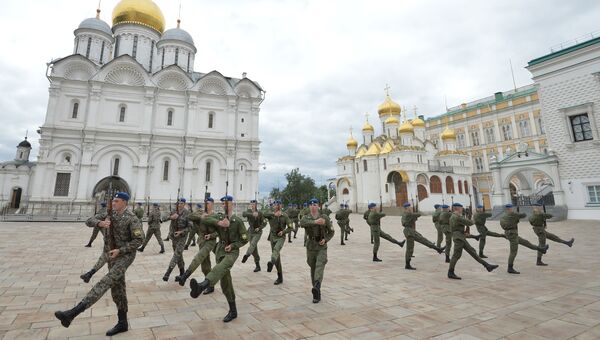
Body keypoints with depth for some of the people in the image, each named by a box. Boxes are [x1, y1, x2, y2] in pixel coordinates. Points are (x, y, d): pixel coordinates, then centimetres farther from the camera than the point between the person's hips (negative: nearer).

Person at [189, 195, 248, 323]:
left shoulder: (238, 221, -4)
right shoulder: (219, 217, 5)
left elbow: (245, 239, -2)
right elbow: (206, 219, -13)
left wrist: (232, 245, -15)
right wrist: (218, 223, -27)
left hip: (232, 251, -4)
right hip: (220, 250, 4)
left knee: (221, 268, -36)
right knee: (225, 282, 6)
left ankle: (202, 286, -63)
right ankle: (233, 311, 18)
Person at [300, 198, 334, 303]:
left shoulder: (325, 217, -2)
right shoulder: (306, 217, -1)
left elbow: (331, 231, 7)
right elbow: (302, 223, -27)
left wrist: (325, 239, -11)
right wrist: (315, 222, -38)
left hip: (322, 247, -2)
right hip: (310, 247, 2)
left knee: (320, 267, -21)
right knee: (313, 269, 10)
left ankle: (316, 287, -39)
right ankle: (317, 294, 24)